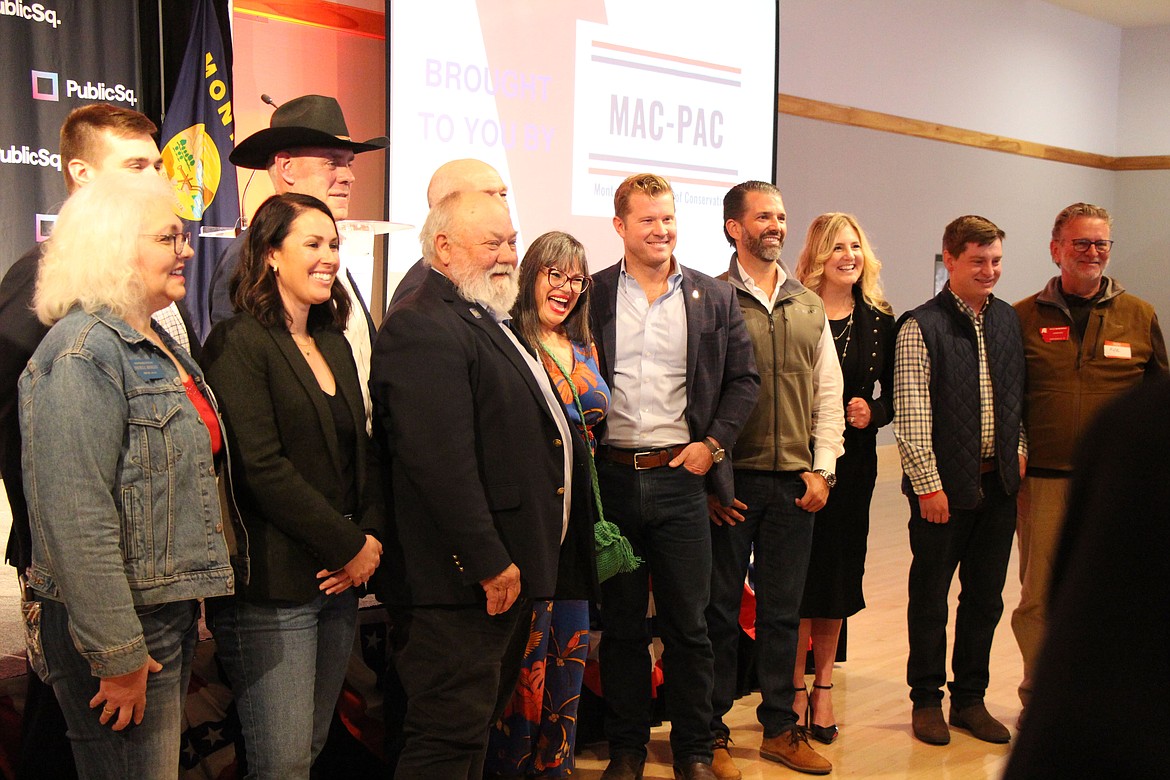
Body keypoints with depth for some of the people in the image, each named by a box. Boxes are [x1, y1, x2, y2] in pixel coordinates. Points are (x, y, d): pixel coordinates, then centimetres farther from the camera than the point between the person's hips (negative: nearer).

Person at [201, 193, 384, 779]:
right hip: (273, 591, -7)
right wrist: (349, 547, -12)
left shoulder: (333, 343, 17)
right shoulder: (239, 344, -8)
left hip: (339, 579, 8)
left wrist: (372, 536, 1)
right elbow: (262, 468, -16)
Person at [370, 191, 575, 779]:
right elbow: (441, 460, -25)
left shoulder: (487, 323, 18)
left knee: (479, 722, 19)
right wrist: (489, 562, -24)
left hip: (505, 568, 11)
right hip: (466, 577, -11)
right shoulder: (422, 327, -17)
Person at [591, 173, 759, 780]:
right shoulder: (592, 296, 3)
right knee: (621, 624, 10)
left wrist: (713, 443, -3)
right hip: (611, 477, 0)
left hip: (680, 478, 0)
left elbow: (743, 380, 8)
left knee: (688, 624, 6)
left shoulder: (714, 298, 6)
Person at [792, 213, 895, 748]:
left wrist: (873, 413, -9)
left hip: (852, 461, 4)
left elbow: (892, 397, 11)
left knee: (838, 569, 10)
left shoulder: (879, 322, 6)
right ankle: (795, 687, 12)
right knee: (798, 572, -1)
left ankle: (823, 685, 23)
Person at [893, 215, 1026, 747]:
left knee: (986, 597, 12)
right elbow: (911, 415, -12)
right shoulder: (921, 327, -9)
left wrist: (1019, 449, 7)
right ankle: (927, 701, 21)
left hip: (998, 483, 5)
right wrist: (928, 485, -14)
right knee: (930, 597, 7)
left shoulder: (1008, 320, 9)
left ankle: (970, 699, 25)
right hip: (945, 485, -5)